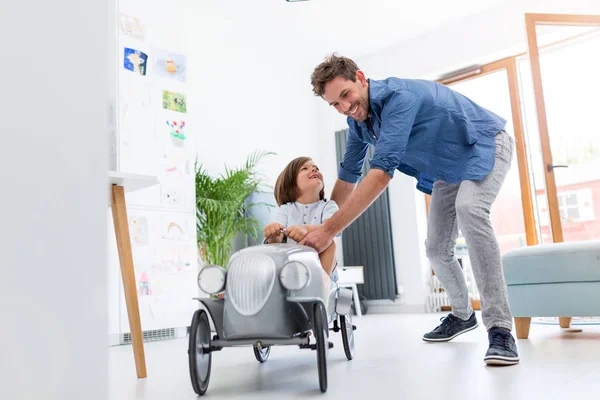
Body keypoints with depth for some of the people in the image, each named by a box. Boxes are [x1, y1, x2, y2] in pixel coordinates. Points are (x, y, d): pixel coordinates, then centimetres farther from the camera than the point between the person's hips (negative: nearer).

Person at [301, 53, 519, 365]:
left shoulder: (399, 96, -35)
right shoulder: (358, 121, -8)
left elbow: (381, 173, -43)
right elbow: (348, 176, 5)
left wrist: (329, 230, -44)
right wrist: (322, 225, 4)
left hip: (486, 147, -7)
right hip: (449, 169, 8)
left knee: (469, 209, -36)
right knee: (437, 249, 4)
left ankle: (500, 329, -32)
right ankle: (462, 315, 31)